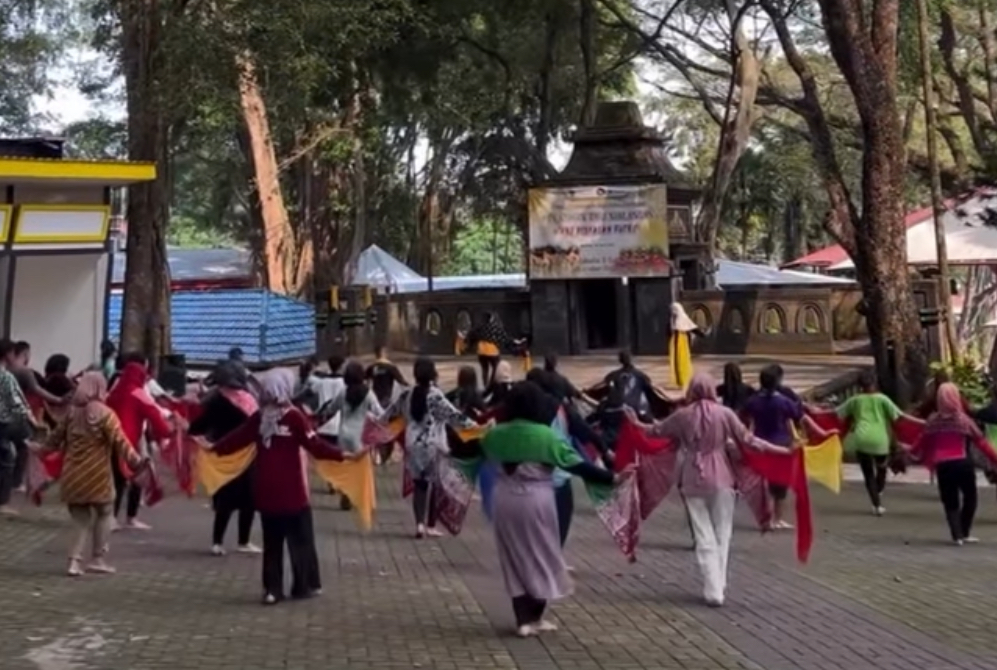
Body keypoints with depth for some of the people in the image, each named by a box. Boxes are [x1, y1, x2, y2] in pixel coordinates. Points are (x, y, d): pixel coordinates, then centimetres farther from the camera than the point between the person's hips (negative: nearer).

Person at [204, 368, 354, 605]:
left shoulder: (259, 417, 2)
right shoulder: (294, 416, -13)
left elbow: (237, 438, 10)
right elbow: (315, 445, -17)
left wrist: (214, 447, 25)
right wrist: (344, 455, -18)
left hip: (266, 491, 5)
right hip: (291, 492, -5)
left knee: (271, 542, 12)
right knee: (300, 539, 8)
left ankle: (272, 588, 10)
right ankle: (305, 585, 13)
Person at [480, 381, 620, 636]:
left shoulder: (496, 434, 1)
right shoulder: (545, 435, -12)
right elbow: (577, 465, -13)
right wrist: (611, 478, -8)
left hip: (505, 499, 4)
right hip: (536, 500, -4)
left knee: (514, 559, 12)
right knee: (541, 556, 12)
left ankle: (523, 620, 12)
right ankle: (536, 617, 19)